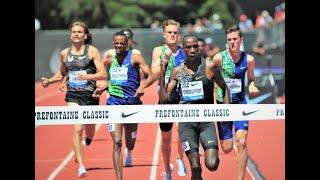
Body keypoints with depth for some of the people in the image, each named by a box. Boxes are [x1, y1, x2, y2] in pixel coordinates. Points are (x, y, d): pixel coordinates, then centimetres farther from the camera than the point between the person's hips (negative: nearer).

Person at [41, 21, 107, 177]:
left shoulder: (92, 51, -3)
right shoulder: (64, 53, 6)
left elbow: (103, 74, -8)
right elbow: (62, 74, 23)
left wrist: (87, 76, -24)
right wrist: (49, 81, 6)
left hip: (90, 95, -1)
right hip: (73, 95, 1)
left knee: (89, 131, 15)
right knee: (77, 129, -16)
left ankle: (84, 144, 53)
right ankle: (81, 166, -17)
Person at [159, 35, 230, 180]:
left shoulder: (209, 66, -1)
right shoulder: (177, 71, 6)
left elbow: (224, 88, 11)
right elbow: (164, 100, 5)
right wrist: (162, 75, -3)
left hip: (206, 120, -1)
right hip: (186, 121, 2)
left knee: (212, 165, -14)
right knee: (195, 167, -4)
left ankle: (214, 156, 22)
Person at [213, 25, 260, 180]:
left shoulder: (248, 59, -5)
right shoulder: (219, 58, -10)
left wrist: (252, 87, -10)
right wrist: (214, 101, -10)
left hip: (240, 103, 0)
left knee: (241, 143, -16)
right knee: (227, 148, 4)